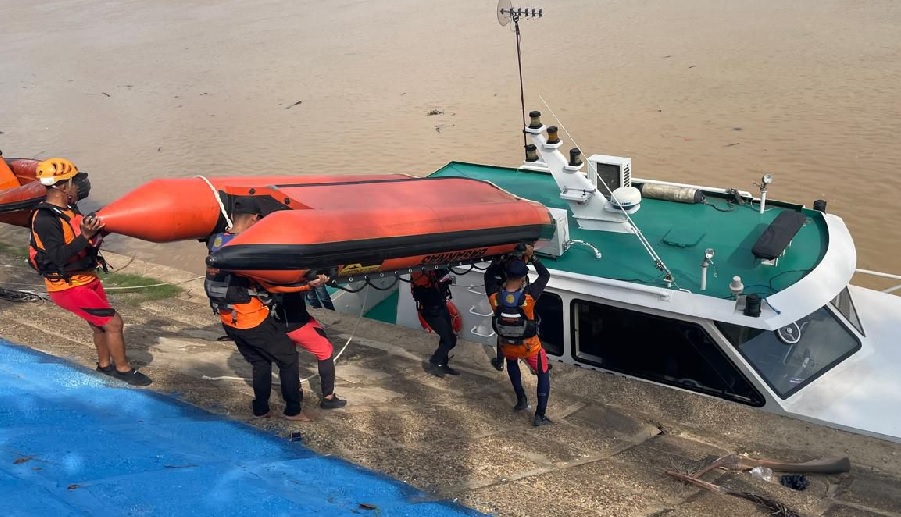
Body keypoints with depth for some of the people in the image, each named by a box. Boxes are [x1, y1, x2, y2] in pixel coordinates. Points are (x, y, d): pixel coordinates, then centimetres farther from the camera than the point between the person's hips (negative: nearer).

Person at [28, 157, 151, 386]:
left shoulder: (69, 209, 4)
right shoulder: (45, 219, -22)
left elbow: (89, 239, 13)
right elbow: (59, 257, -31)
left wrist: (97, 227, -1)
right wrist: (84, 236, -39)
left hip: (87, 279, 9)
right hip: (69, 287, -9)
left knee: (99, 324, 21)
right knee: (113, 322, -4)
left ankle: (105, 365, 40)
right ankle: (123, 369, 13)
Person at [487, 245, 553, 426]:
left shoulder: (494, 296, -26)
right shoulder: (529, 295, -32)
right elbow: (545, 275, -14)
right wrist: (532, 257, -9)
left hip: (507, 344, 3)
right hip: (529, 346, -3)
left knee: (511, 363, 38)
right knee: (544, 375, 20)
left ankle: (521, 400, 38)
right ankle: (540, 415, 17)